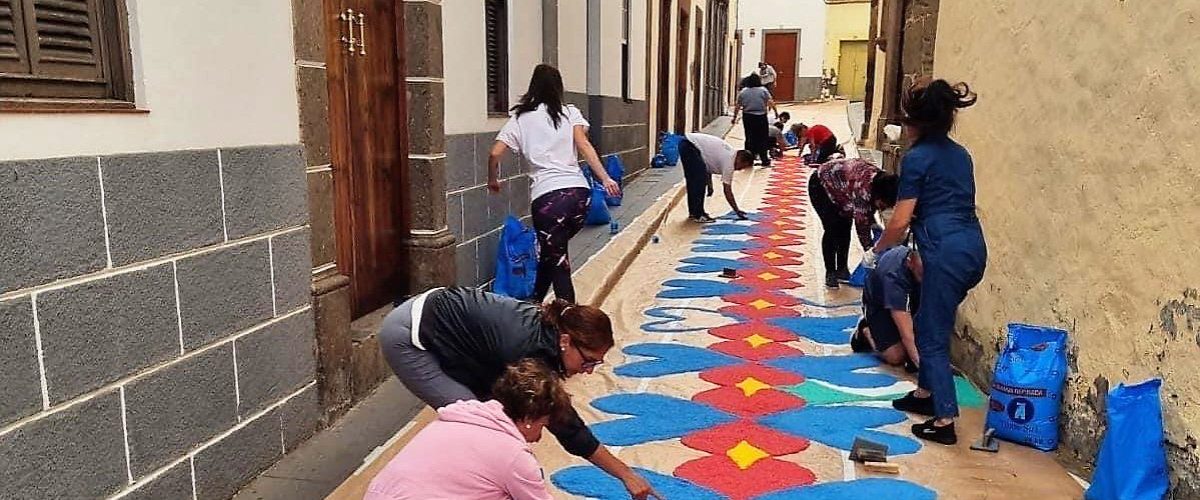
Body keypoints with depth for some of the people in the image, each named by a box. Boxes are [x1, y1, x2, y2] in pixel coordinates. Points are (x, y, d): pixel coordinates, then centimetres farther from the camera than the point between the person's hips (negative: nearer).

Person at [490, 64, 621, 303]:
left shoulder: (521, 117, 10)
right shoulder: (570, 112, 13)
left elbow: (495, 154, 4)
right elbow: (584, 145, -3)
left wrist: (493, 180, 21)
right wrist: (605, 179, -8)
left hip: (547, 196, -3)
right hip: (579, 192, 3)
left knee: (555, 260, 6)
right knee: (555, 251, 23)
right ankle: (536, 302, 33)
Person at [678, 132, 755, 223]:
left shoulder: (730, 152, 13)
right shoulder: (729, 161, -13)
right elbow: (727, 191, -11)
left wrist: (709, 185, 19)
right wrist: (737, 211, -4)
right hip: (689, 146, -10)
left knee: (693, 181, 17)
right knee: (700, 181, -10)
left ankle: (693, 212, 25)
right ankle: (697, 215, -7)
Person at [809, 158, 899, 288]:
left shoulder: (880, 181, -15)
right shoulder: (863, 189, -39)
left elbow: (868, 208, 2)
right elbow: (861, 223, -34)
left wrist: (874, 224, -12)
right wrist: (870, 250, -28)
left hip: (839, 188, 7)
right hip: (821, 184, -7)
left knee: (845, 228, 2)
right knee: (832, 229, -13)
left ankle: (842, 269, 12)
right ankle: (830, 273, -5)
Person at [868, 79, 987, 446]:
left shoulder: (916, 158, -6)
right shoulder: (960, 154, 17)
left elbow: (900, 222, -8)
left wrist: (876, 250, 8)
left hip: (947, 253, -8)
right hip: (973, 247, 8)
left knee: (933, 335, 2)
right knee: (929, 323, 23)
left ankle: (945, 421, 4)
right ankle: (925, 393, 36)